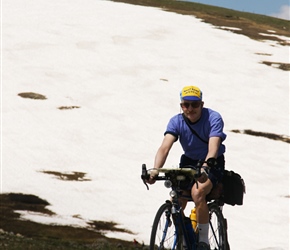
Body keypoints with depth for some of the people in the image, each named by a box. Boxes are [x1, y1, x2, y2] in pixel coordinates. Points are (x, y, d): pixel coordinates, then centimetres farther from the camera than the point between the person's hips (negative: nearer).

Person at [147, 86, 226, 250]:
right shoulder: (176, 122, -12)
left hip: (212, 163, -5)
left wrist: (204, 168, -54)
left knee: (198, 192, -33)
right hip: (189, 161, 5)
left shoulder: (213, 119, -21)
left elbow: (213, 148, -35)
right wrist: (155, 170, -44)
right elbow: (165, 147, -25)